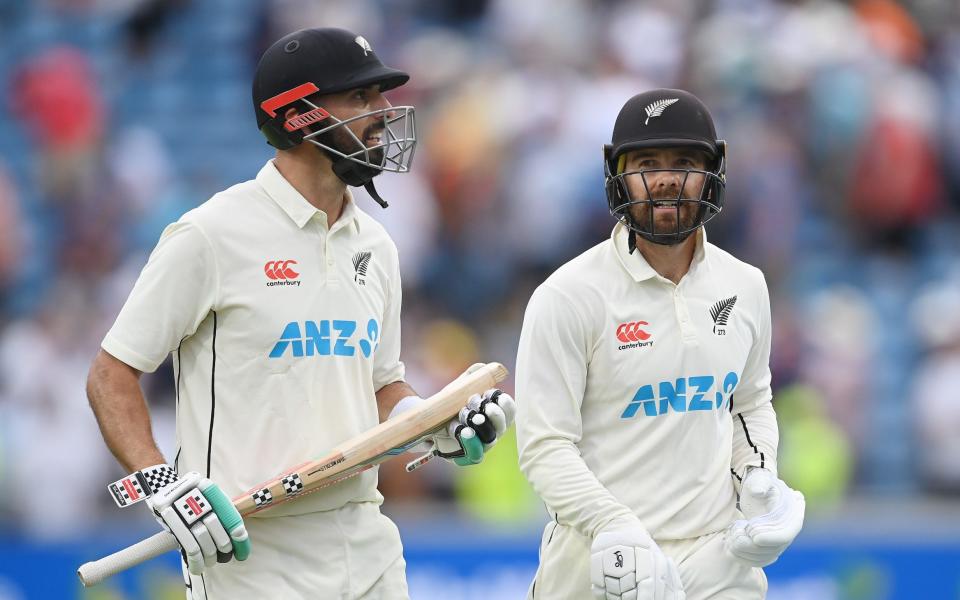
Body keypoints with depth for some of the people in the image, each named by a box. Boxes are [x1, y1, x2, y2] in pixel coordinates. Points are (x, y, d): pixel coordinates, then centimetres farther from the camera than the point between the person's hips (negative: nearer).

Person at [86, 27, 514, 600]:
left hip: (367, 548, 6)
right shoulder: (212, 235, -8)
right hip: (248, 554, -6)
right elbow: (112, 376, -7)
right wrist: (162, 484, -20)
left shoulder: (376, 245, 13)